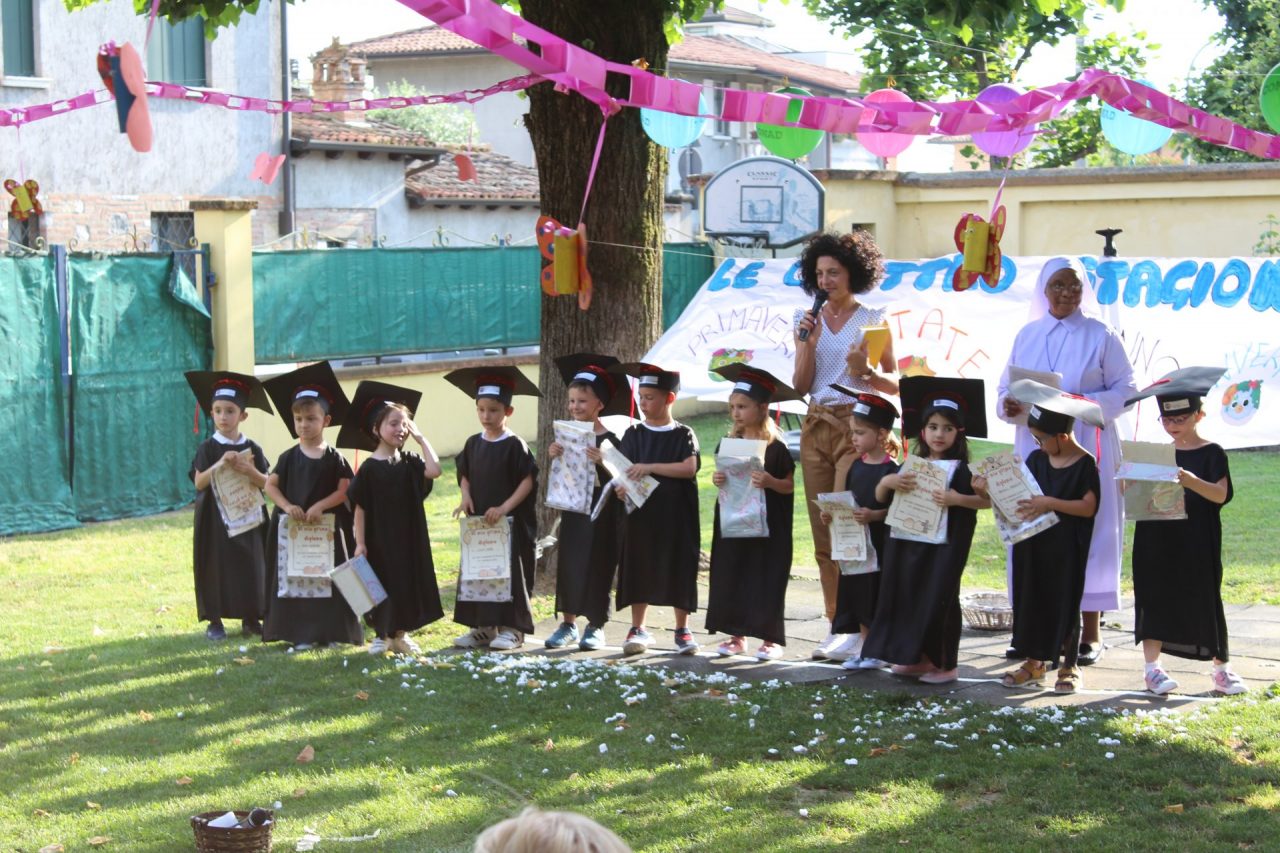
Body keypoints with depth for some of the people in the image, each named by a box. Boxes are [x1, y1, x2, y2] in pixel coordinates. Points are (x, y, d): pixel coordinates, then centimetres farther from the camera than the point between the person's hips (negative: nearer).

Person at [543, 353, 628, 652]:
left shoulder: (609, 440, -10)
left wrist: (602, 462, -30)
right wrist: (554, 456, -9)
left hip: (600, 512, -5)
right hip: (572, 510, 5)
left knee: (596, 566, 2)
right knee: (568, 565, 7)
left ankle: (596, 626, 12)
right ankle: (568, 624, 16)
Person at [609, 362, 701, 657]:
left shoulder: (683, 435, 0)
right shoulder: (633, 434, 7)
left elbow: (689, 468, -14)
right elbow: (622, 470, 0)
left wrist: (649, 468, -20)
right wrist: (621, 487, -22)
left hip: (676, 514, -2)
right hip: (641, 512, 2)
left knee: (678, 571, 3)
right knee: (639, 567, 4)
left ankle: (682, 630, 13)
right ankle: (638, 629, 12)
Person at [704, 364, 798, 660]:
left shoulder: (775, 447, -8)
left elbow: (789, 486, -5)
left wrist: (770, 482, -23)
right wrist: (717, 480, -7)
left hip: (766, 525, -5)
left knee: (764, 579, -1)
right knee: (731, 578, 5)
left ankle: (771, 639, 8)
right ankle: (737, 635, 16)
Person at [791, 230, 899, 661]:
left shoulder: (873, 320, 1)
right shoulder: (810, 321, 12)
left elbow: (895, 383, 1)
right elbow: (800, 386, 7)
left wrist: (867, 371, -18)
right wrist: (807, 343, -6)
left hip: (857, 427, -5)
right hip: (815, 427, 5)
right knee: (822, 532, 4)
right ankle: (836, 622, 10)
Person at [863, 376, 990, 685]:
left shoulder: (961, 469, -4)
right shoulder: (912, 466, 10)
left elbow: (986, 500, -7)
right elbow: (880, 497, 11)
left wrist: (957, 500, -22)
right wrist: (887, 481, -10)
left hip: (943, 546, -5)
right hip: (908, 543, 5)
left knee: (938, 601, -3)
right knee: (908, 598, 7)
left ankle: (945, 664, 7)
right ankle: (918, 657, 19)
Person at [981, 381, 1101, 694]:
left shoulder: (1086, 465, -10)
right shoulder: (1037, 459, 7)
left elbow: (1088, 506, -18)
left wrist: (1051, 503, -25)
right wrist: (989, 491, -8)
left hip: (1066, 549, -6)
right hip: (1034, 546, 6)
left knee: (1064, 602, 2)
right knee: (1031, 598, 9)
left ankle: (1069, 666, 14)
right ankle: (1035, 662, 20)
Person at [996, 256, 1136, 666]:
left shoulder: (1101, 335, 1)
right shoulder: (1027, 335, 12)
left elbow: (1125, 389, -1)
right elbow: (1006, 387, 12)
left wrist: (1087, 404, -17)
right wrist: (1009, 405, -10)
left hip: (1085, 446, -3)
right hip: (1035, 445, 4)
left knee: (1087, 532, -4)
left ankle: (1091, 633, 2)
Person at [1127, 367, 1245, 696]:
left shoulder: (1211, 454, -2)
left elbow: (1220, 495, -14)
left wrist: (1191, 481, -30)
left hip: (1197, 543, -3)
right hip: (1157, 539, 3)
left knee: (1204, 599, 2)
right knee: (1154, 596, 1)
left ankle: (1221, 668, 14)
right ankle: (1153, 666, 6)